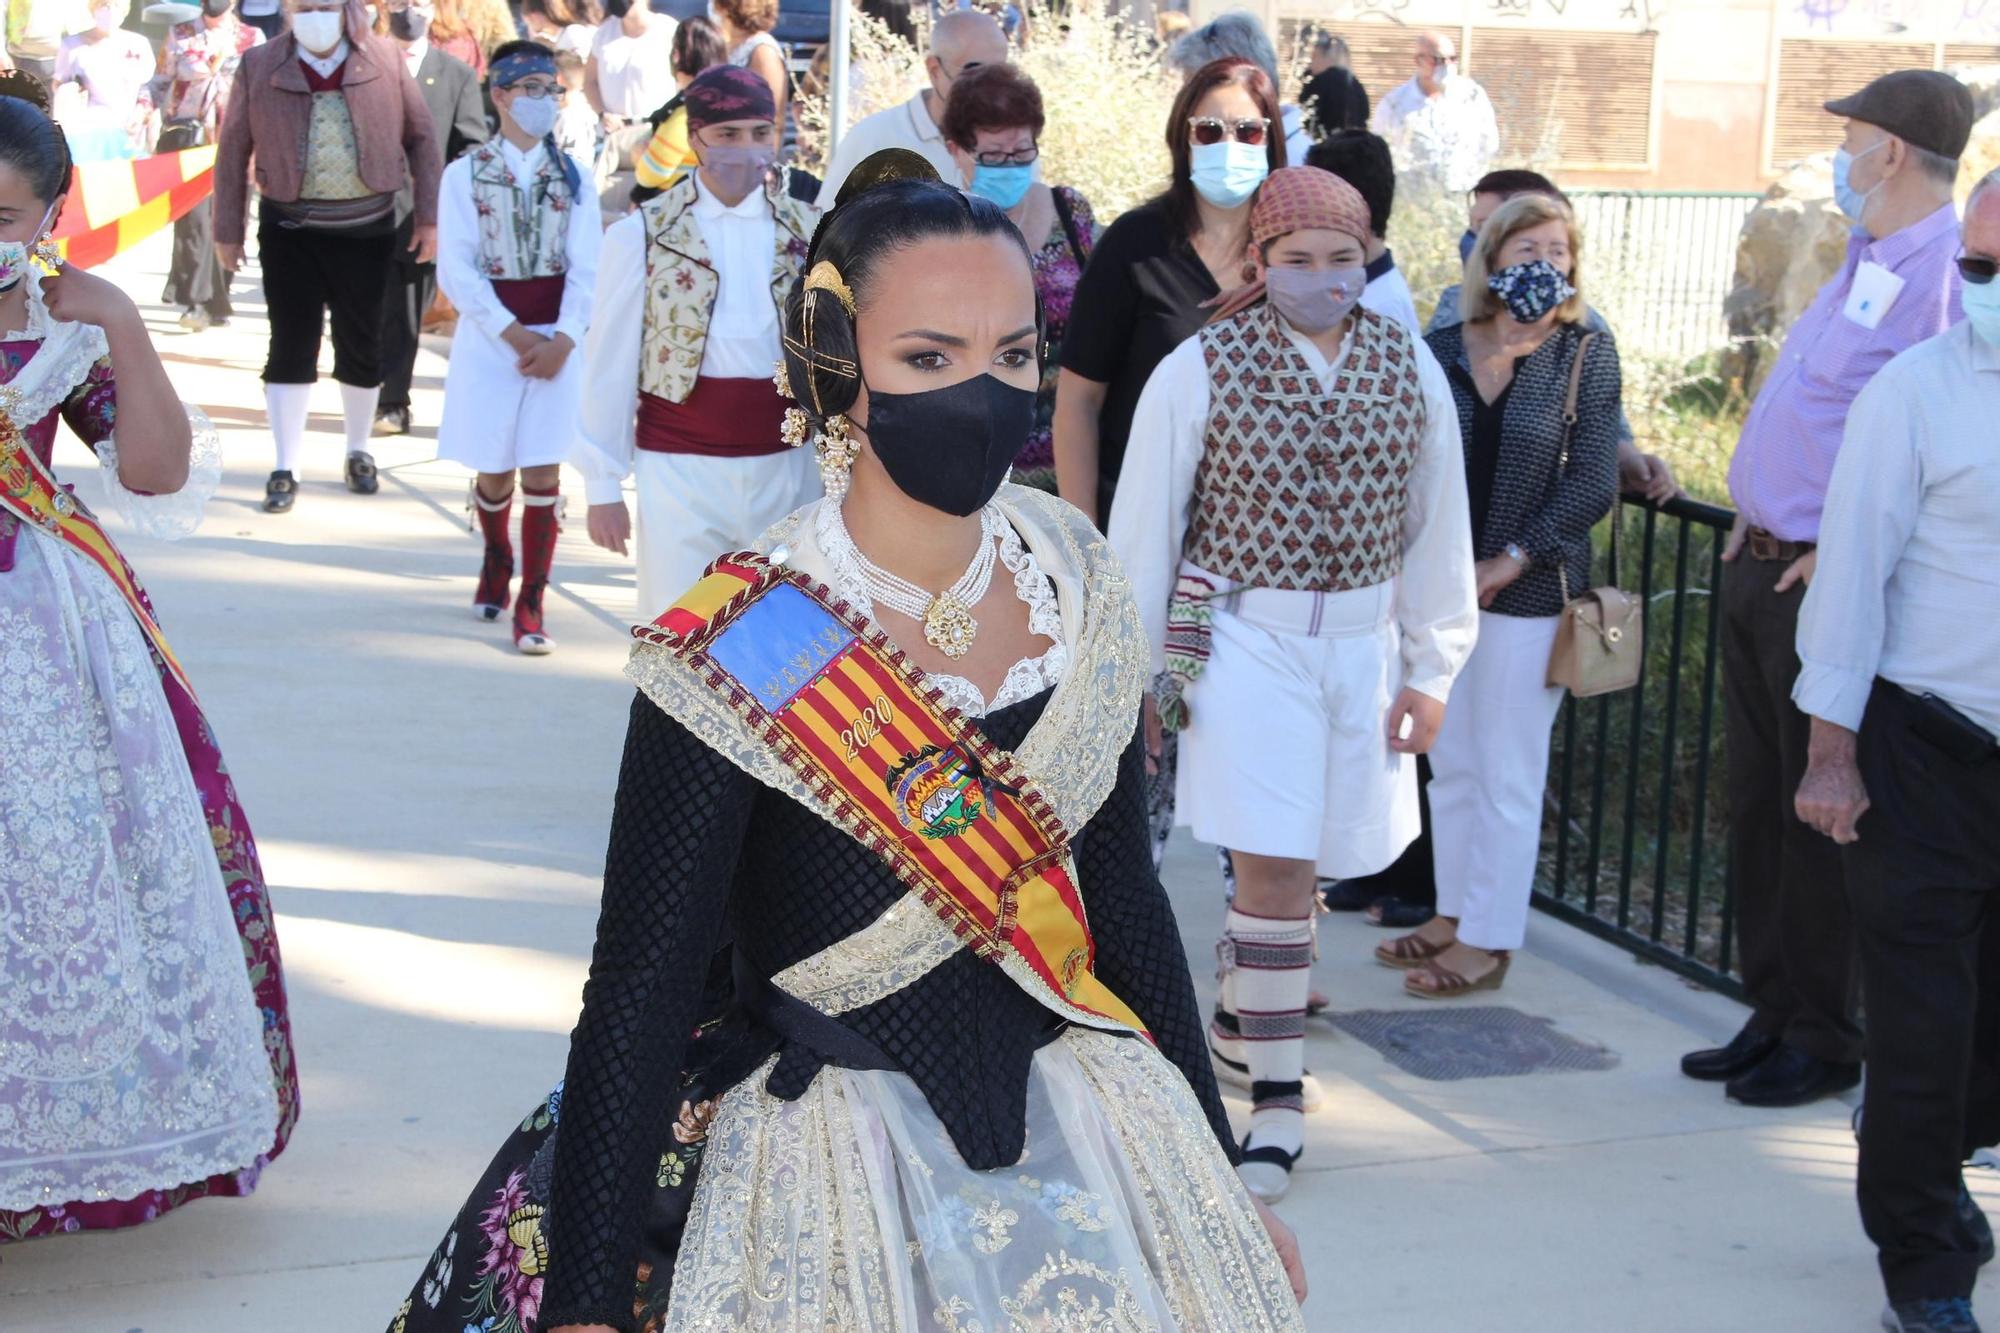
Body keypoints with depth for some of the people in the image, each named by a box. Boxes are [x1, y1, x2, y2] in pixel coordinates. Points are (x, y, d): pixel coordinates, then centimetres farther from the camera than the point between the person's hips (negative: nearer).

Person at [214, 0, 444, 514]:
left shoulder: (386, 61, -2)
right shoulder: (259, 66, -3)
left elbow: (422, 137, 4)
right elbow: (234, 150, 2)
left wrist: (428, 216, 0)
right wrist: (228, 230, 2)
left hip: (366, 229, 1)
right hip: (290, 230, -1)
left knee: (360, 346, 10)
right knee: (291, 346, 0)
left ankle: (359, 454, 29)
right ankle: (285, 471, 8)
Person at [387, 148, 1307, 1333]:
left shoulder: (1078, 589, -3)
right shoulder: (736, 655, -19)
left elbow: (1126, 897, 7)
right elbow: (639, 994, -16)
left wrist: (1219, 1177, 12)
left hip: (1088, 1139, 5)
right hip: (832, 1180, -4)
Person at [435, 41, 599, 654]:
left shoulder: (572, 175, 3)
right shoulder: (465, 174, -2)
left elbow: (586, 269, -1)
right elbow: (457, 269, -7)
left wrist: (563, 339, -14)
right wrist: (514, 335, -14)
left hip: (557, 341, 1)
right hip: (490, 337, -1)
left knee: (543, 472, -2)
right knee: (494, 468, 9)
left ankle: (530, 604, 5)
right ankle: (496, 559, 39)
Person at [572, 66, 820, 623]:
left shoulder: (810, 231, 4)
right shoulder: (641, 235, -1)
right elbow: (609, 365, 1)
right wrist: (602, 484, 0)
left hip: (786, 467, 2)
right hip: (679, 471, -2)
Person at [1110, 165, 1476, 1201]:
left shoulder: (1410, 369, 3)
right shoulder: (1201, 370, -7)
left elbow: (1436, 524, 8)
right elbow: (1143, 530, -2)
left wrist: (1430, 668, 8)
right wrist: (1138, 670, 0)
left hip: (1363, 644, 4)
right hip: (1243, 639, -4)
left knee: (1296, 857, 13)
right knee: (1273, 867, -8)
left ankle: (1241, 1010, 40)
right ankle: (1277, 1100, 1)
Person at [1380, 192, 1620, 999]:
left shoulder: (1586, 355, -2)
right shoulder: (1444, 352, 3)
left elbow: (1592, 484, -7)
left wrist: (1511, 560, -11)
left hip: (1528, 593, -3)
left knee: (1507, 773, 2)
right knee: (1451, 763, 13)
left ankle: (1489, 940, 11)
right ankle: (1454, 913, 25)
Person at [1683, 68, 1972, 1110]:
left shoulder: (1949, 277, -17)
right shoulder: (1868, 263, 14)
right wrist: (1756, 513, 14)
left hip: (1831, 589, -10)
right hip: (1762, 566, 10)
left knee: (1820, 818, -1)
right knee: (1756, 801, 14)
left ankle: (1826, 1042, 12)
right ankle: (1774, 1014, 26)